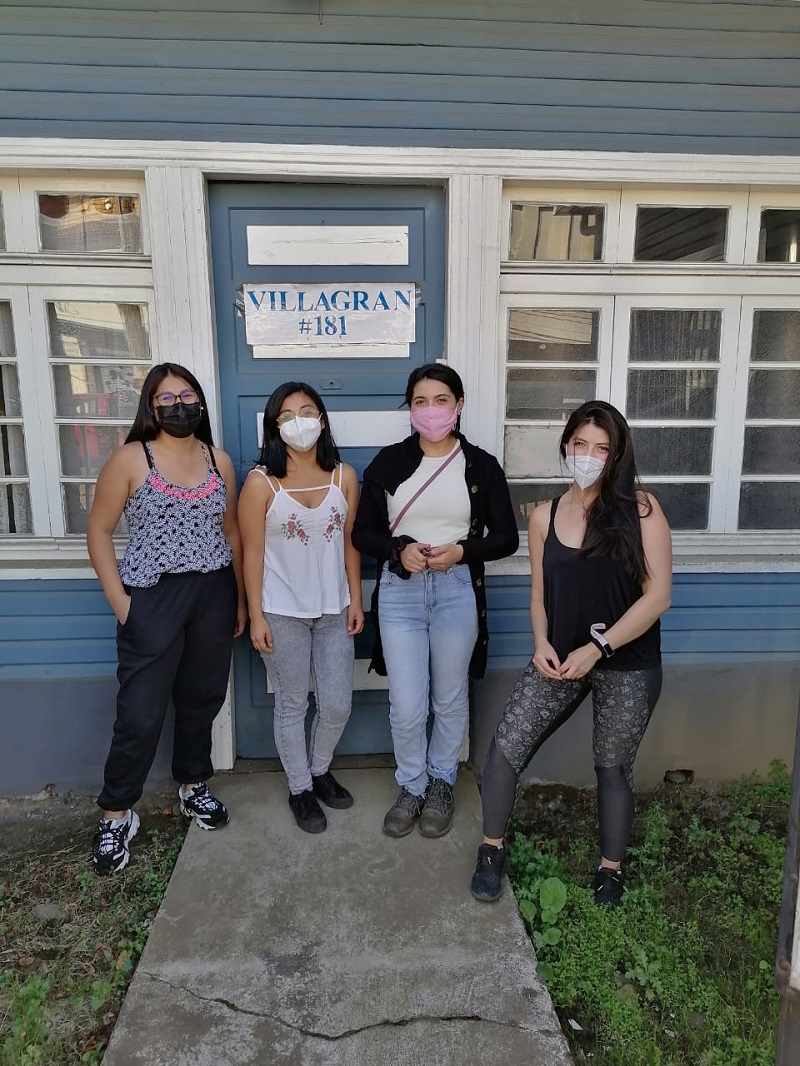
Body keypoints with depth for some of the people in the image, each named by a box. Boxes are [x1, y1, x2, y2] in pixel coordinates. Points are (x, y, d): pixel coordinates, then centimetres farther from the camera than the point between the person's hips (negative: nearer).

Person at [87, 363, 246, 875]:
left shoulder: (219, 460, 5)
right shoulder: (130, 459, -7)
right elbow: (99, 531, -4)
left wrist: (241, 599, 11)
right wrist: (120, 601, -9)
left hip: (213, 595, 4)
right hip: (152, 598, -4)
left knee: (202, 699, 15)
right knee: (141, 711, 1)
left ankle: (193, 786, 37)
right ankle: (117, 814, 21)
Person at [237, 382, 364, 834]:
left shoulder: (344, 476, -1)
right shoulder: (261, 482, -10)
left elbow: (350, 542, 4)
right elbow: (253, 552, -8)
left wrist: (355, 599, 3)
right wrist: (256, 615, -10)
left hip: (333, 610, 3)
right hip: (283, 612, -3)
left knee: (338, 705, 10)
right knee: (293, 706, 11)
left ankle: (320, 770, 38)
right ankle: (300, 788, 31)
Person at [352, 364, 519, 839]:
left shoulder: (482, 465, -1)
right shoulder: (388, 462, 0)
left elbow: (506, 538, 2)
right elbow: (363, 533, 4)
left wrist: (461, 551, -15)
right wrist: (399, 549, -16)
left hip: (457, 591, 0)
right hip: (399, 591, 0)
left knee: (450, 699, 14)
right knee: (406, 706, 3)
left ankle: (441, 784, 37)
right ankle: (412, 786, 30)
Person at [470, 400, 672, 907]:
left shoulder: (640, 508, -8)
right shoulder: (545, 515, 3)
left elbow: (658, 595, -12)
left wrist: (597, 647, -17)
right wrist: (542, 645, -7)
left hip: (628, 665, -3)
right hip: (561, 658, 3)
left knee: (613, 768, 13)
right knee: (505, 748, -4)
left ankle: (611, 869, 36)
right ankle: (493, 850, 19)